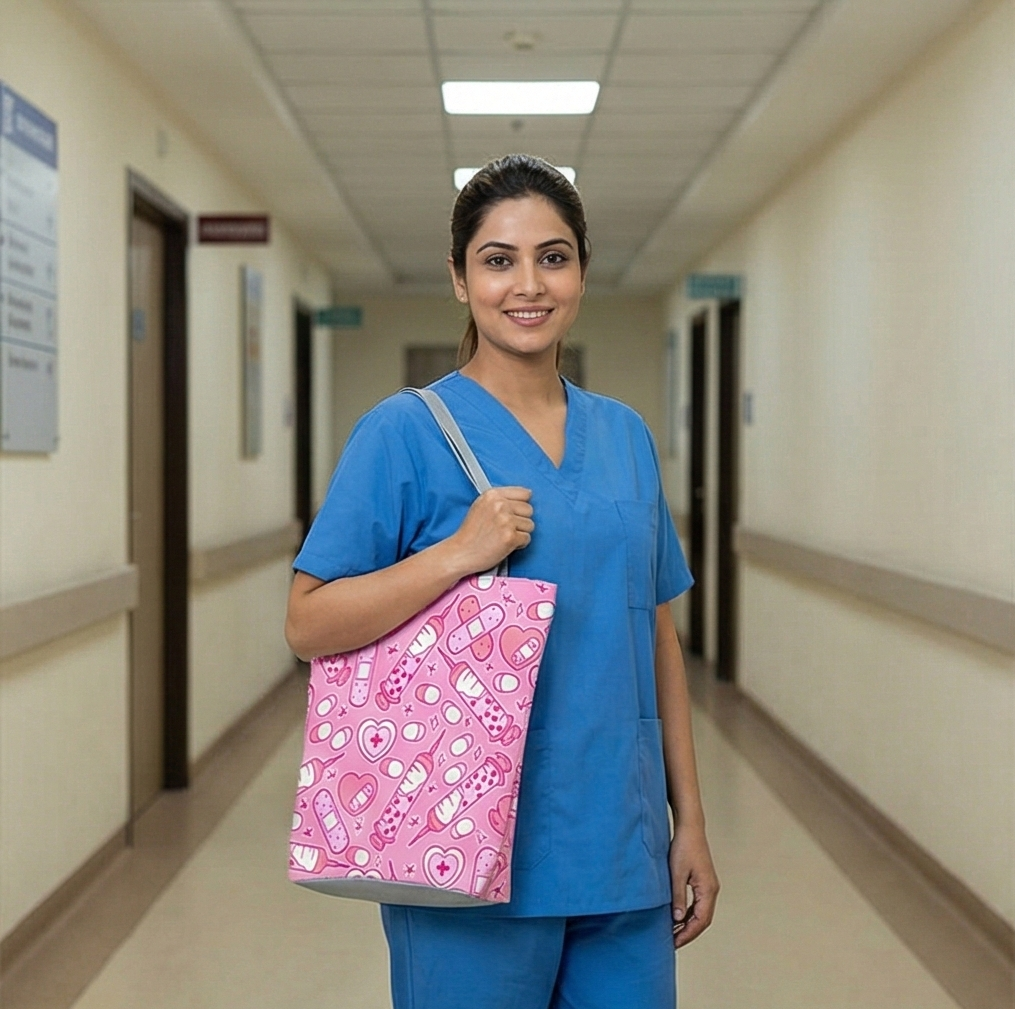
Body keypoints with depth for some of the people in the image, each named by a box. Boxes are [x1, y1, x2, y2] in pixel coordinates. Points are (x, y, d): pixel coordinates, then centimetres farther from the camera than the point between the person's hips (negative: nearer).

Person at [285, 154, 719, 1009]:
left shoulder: (626, 436, 9)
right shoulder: (405, 433, -6)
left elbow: (657, 637, 12)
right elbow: (308, 626, -9)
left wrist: (690, 823, 11)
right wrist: (458, 553, -21)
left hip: (622, 852, 5)